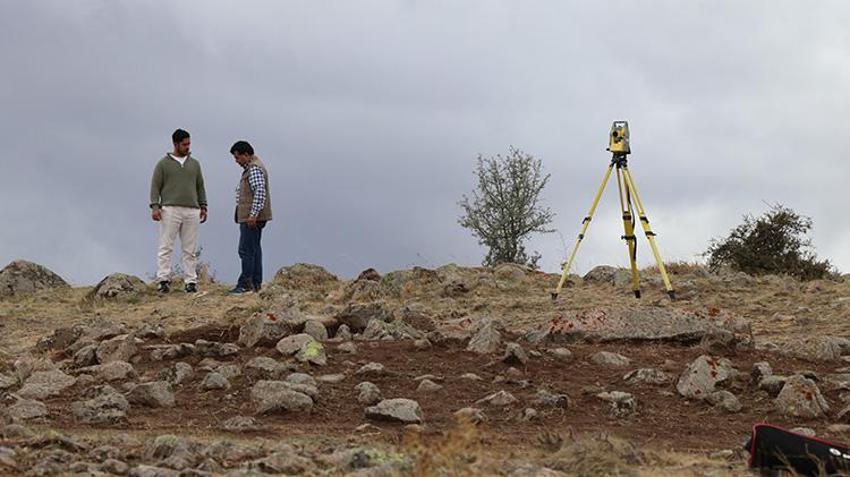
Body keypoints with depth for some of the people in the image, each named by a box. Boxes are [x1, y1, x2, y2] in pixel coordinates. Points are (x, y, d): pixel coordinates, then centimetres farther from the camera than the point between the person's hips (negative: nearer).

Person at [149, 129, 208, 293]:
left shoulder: (194, 164, 18)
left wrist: (203, 207, 12)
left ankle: (191, 282, 2)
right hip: (170, 210, -3)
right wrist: (155, 207, -9)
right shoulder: (163, 164, 6)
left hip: (191, 211, 3)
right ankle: (163, 280, -9)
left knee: (190, 249, 1)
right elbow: (155, 186, 3)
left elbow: (200, 187, 21)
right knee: (165, 247, -7)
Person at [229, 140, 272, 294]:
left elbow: (259, 192, -23)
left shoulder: (254, 168, -14)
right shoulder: (251, 167, 19)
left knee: (246, 250, -11)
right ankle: (255, 284, 14)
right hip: (251, 217, 11)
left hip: (252, 218, -11)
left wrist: (253, 215, -25)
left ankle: (245, 284, -13)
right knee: (254, 249, 11)